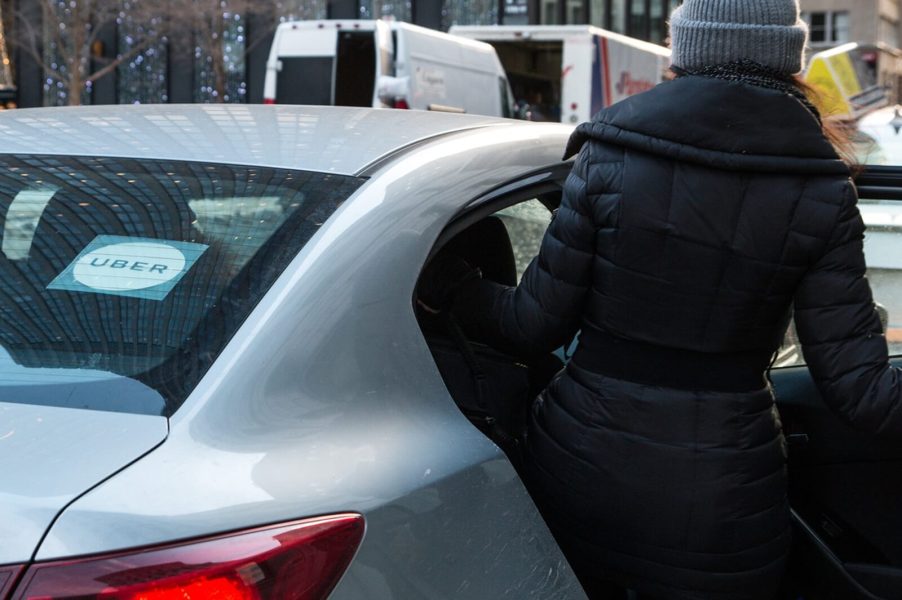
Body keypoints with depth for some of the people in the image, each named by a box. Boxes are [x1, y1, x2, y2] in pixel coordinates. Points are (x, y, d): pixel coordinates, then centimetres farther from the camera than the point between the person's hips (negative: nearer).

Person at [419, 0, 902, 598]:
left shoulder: (610, 153, -8)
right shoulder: (820, 189, -7)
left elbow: (535, 326, -5)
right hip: (721, 498, 0)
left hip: (582, 468, 1)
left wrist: (449, 283, 12)